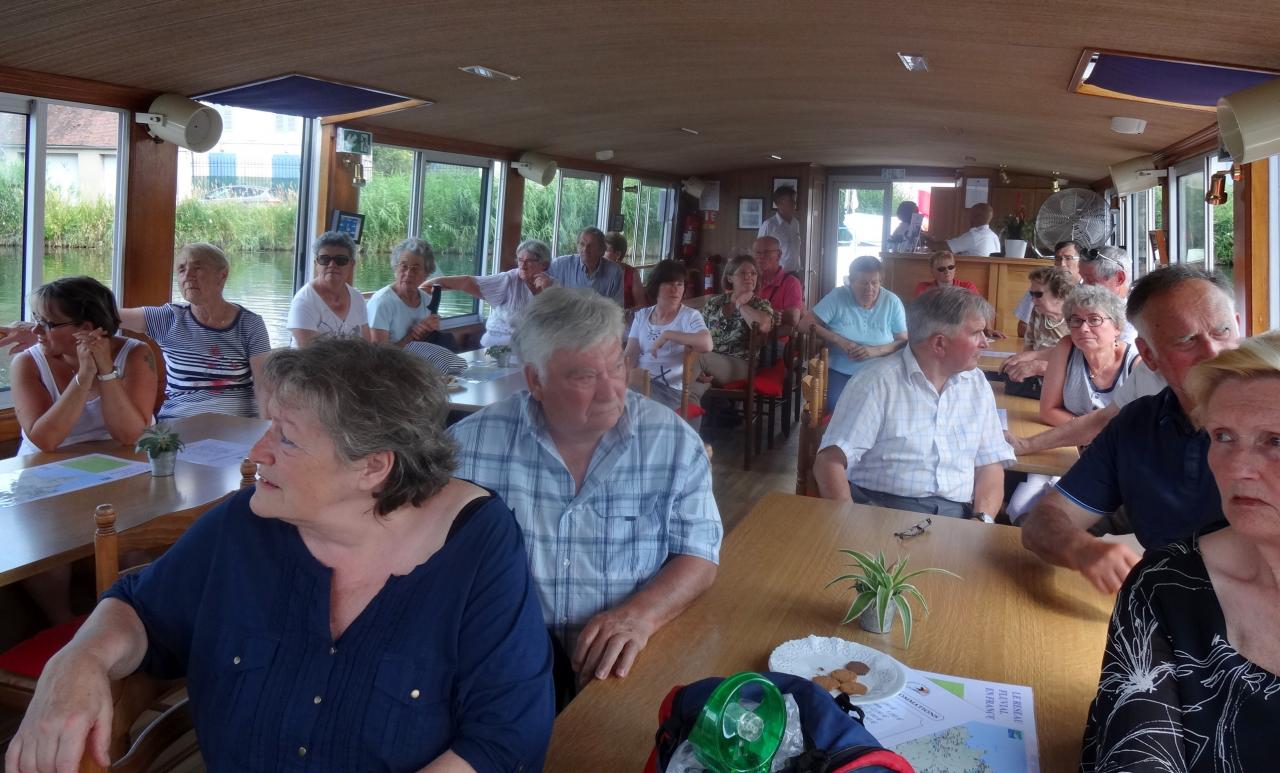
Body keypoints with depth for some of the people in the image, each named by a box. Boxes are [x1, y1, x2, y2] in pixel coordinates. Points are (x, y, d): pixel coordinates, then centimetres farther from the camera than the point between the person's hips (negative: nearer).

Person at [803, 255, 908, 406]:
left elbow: (904, 342, 0)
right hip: (839, 372, -1)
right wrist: (839, 340, -16)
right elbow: (807, 323, -6)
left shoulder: (892, 302, 0)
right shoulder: (837, 297, -2)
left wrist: (876, 351, -17)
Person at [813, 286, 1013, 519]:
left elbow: (990, 463, 12)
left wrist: (983, 519, -7)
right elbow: (830, 462, -10)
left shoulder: (977, 383, 13)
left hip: (955, 516, 5)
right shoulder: (877, 381, -5)